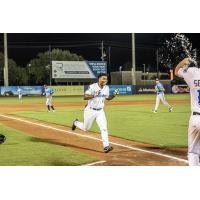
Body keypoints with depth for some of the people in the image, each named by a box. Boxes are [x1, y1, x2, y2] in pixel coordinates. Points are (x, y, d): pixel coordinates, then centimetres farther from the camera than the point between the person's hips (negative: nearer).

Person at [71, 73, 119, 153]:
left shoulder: (106, 88, -1)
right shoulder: (92, 87, -20)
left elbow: (107, 98, 13)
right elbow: (85, 97, -24)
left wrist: (114, 95, -5)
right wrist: (94, 95, -37)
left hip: (100, 111, 4)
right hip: (90, 110, -4)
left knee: (103, 128, -12)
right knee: (85, 128, 13)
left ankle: (106, 146, -13)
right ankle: (76, 123, 44)